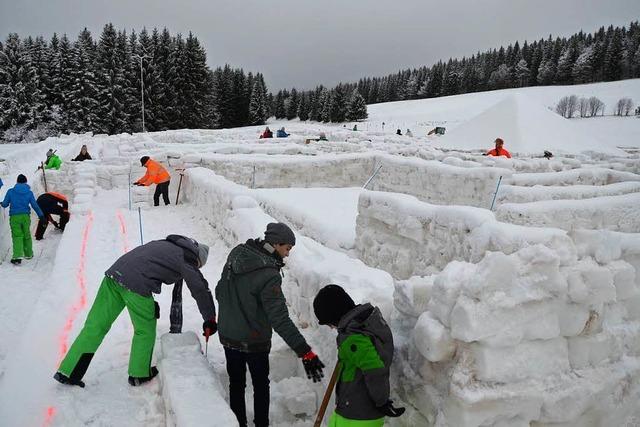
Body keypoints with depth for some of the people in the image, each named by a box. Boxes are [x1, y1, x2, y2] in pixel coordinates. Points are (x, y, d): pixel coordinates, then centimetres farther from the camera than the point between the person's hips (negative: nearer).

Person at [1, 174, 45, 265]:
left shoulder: (10, 191, -1)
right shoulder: (29, 192, 1)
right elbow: (34, 205, 1)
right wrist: (41, 215, 9)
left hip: (14, 217, -1)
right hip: (25, 216, 2)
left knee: (17, 236, -3)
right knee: (26, 235, 16)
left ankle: (17, 256, -19)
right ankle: (28, 254, 28)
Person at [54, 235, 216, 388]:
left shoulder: (165, 244, 27)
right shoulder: (187, 261, 8)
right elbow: (201, 291, 8)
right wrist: (210, 320, 17)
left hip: (114, 272, 7)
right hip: (137, 286, -7)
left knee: (95, 326, 12)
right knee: (145, 331, 15)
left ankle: (67, 371, 16)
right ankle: (139, 374, 27)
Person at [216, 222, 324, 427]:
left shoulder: (237, 254, -7)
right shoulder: (269, 276, -28)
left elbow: (220, 291, 7)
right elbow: (280, 319, -33)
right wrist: (305, 352, -34)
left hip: (227, 335, 6)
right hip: (254, 341, -6)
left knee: (236, 383, 21)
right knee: (261, 385, 17)